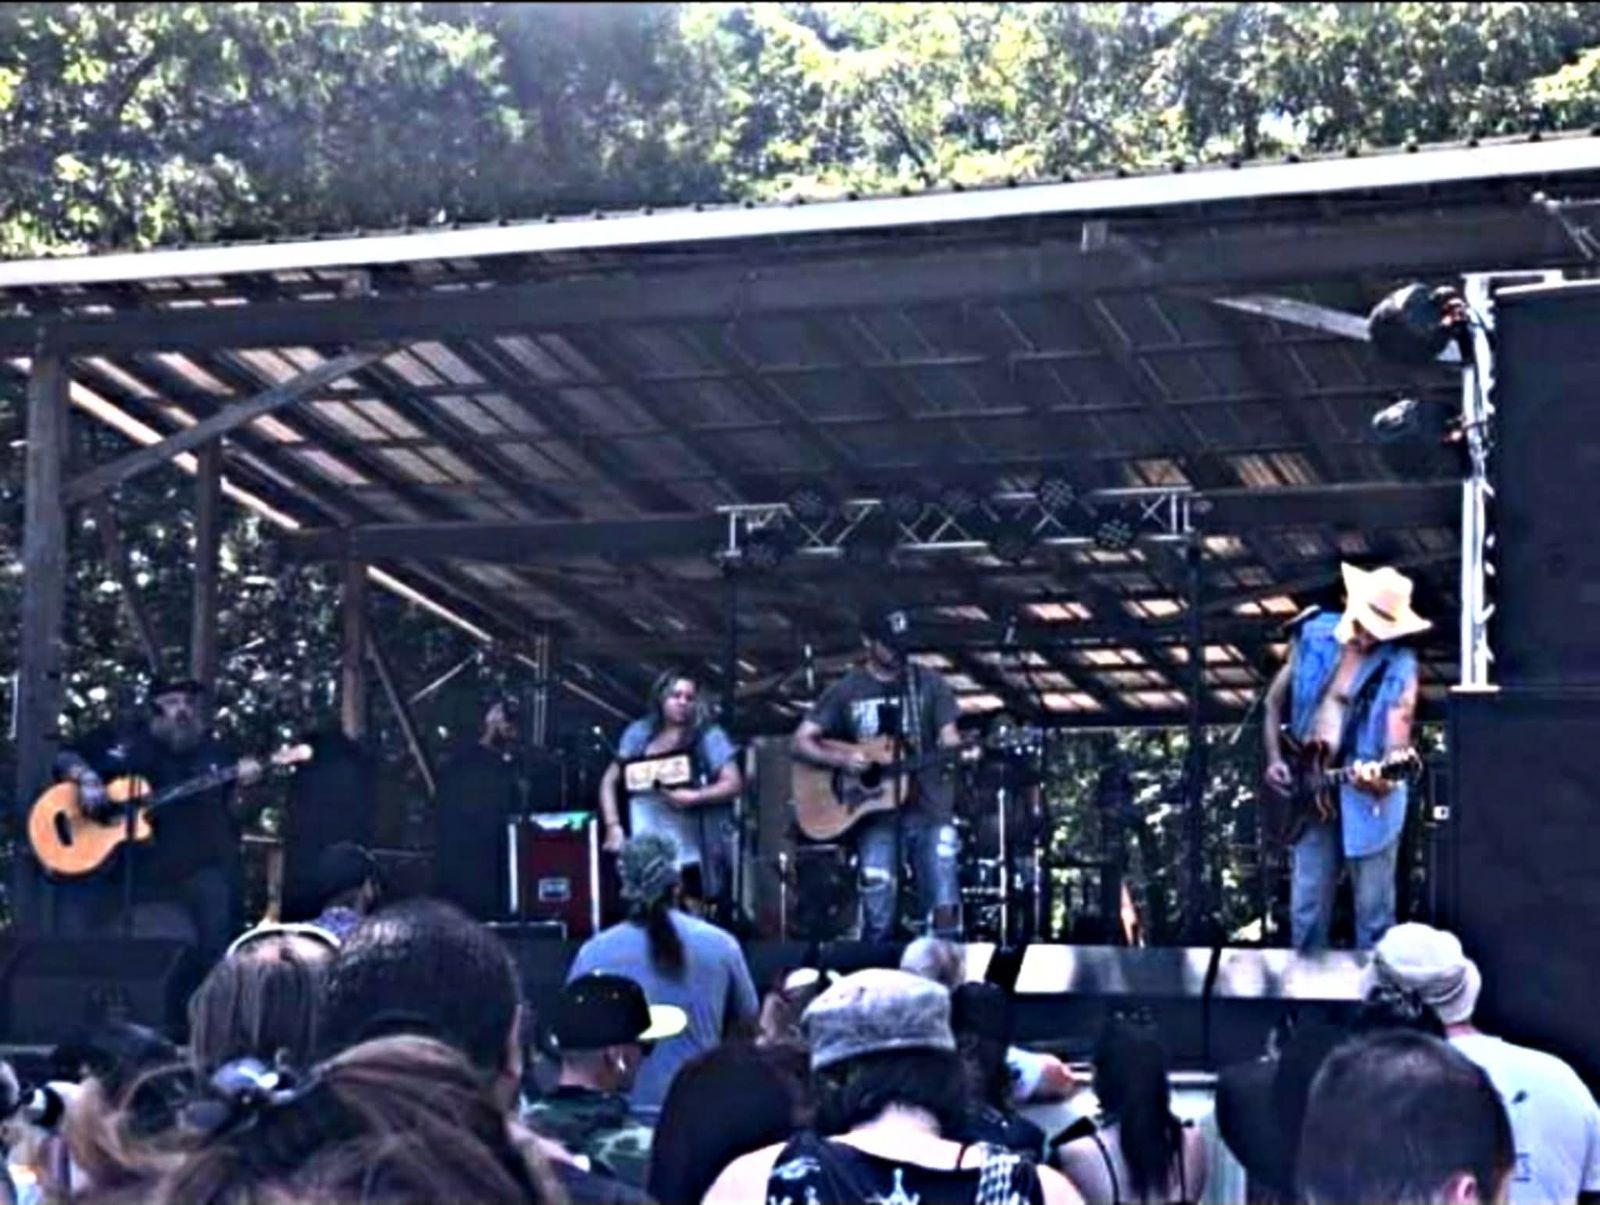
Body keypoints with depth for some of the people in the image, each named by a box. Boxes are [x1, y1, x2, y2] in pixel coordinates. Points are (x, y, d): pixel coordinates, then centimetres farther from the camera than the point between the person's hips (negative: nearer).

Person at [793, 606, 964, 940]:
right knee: (878, 921, -4)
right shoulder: (845, 691, 6)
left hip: (929, 808, 0)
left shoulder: (928, 683, 6)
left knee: (944, 909, -8)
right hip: (875, 812, 0)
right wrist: (841, 759, -12)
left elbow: (948, 737, 4)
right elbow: (801, 741, 5)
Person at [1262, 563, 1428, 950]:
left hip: (1366, 798, -3)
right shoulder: (1314, 638, 1)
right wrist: (1274, 759, 1)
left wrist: (1383, 774, -41)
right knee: (1306, 912, 11)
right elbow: (1275, 702, 13)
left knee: (1374, 914, 4)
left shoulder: (1399, 666, -11)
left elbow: (1398, 733, -21)